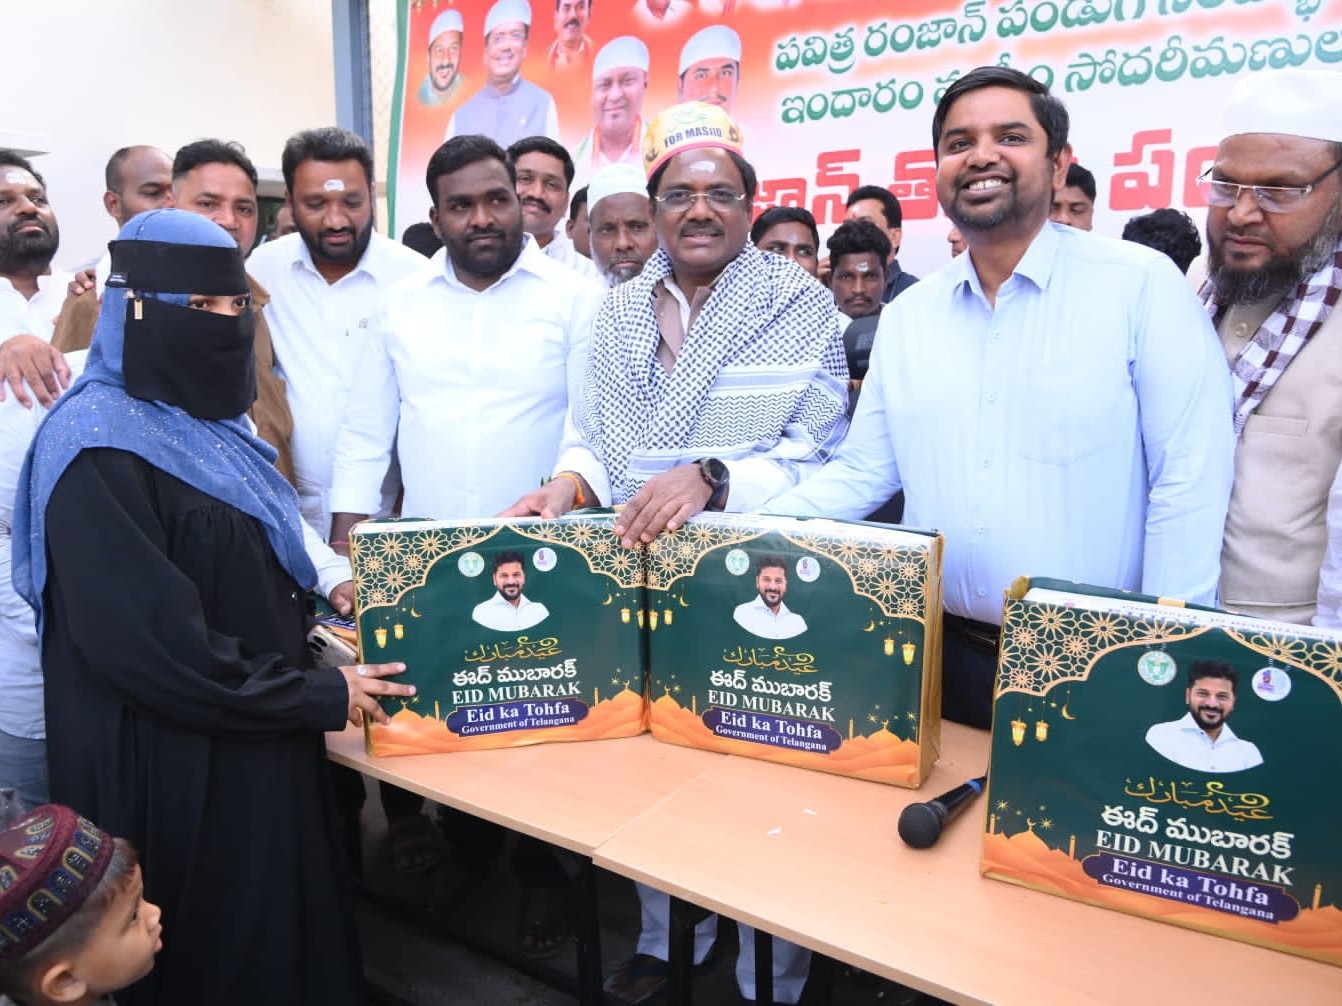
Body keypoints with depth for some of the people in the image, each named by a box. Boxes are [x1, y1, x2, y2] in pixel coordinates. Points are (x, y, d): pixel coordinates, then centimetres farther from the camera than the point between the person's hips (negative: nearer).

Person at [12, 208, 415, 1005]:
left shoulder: (206, 422, 9)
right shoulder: (100, 451, -20)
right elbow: (144, 640, -25)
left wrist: (312, 638, 5)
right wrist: (321, 696, -19)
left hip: (256, 741, 8)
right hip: (170, 765, -8)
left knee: (279, 939, 20)